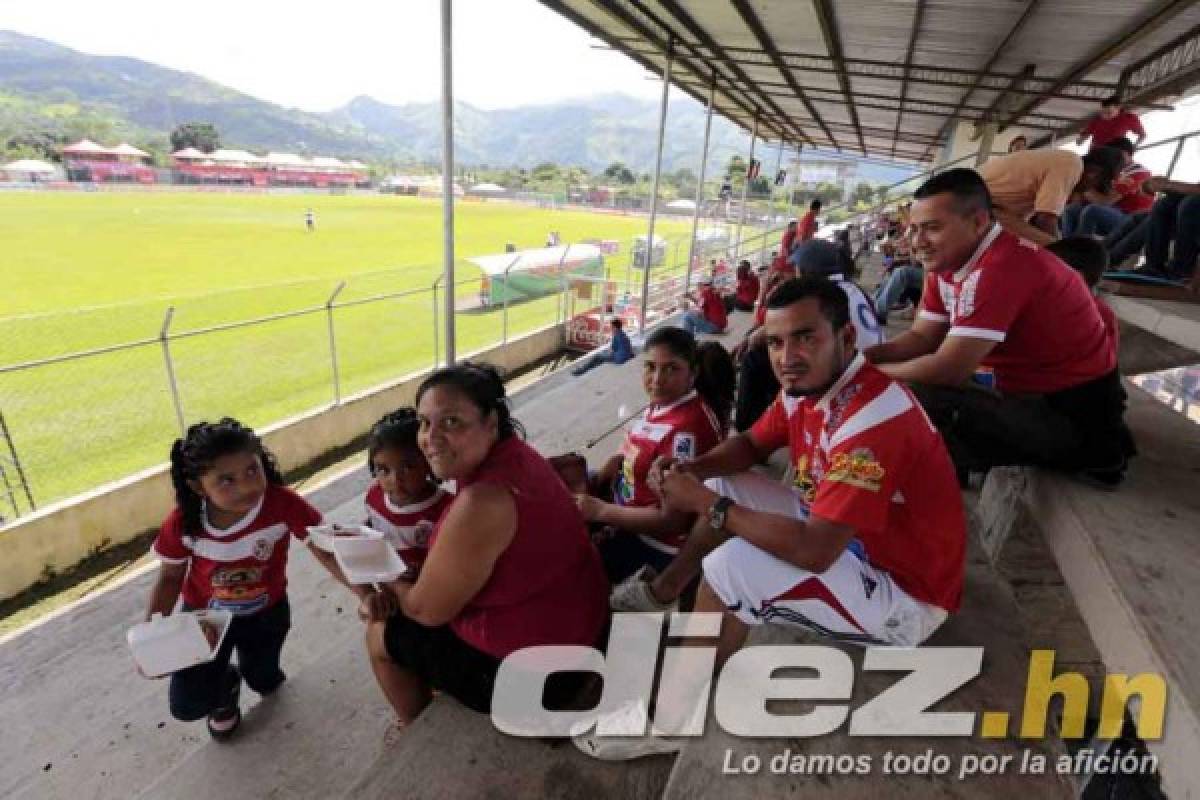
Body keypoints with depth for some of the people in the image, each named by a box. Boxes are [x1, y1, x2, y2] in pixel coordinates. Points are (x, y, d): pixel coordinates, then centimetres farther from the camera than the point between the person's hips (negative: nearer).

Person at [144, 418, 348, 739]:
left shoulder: (283, 503, -34)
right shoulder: (181, 524, -26)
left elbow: (326, 550, -29)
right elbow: (170, 578, -7)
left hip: (266, 611, 0)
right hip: (205, 613, 1)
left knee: (265, 683, 14)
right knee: (188, 705, -4)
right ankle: (225, 685, 32)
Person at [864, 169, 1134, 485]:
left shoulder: (1003, 267, -28)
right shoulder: (948, 261, 1)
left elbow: (949, 369, -29)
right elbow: (921, 338, 4)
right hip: (1030, 392, 10)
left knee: (915, 399, -26)